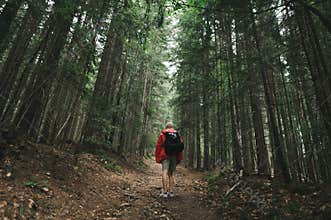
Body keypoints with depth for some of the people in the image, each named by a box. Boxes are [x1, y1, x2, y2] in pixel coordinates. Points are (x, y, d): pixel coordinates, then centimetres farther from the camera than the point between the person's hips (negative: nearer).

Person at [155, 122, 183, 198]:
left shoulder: (162, 134, 7)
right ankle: (171, 191, 12)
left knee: (164, 172, -9)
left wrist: (157, 157, 4)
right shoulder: (177, 135, 14)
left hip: (165, 156, -3)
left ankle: (164, 192, -17)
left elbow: (158, 146, 1)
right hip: (174, 156, 3)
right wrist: (179, 158, 13)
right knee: (171, 174, 12)